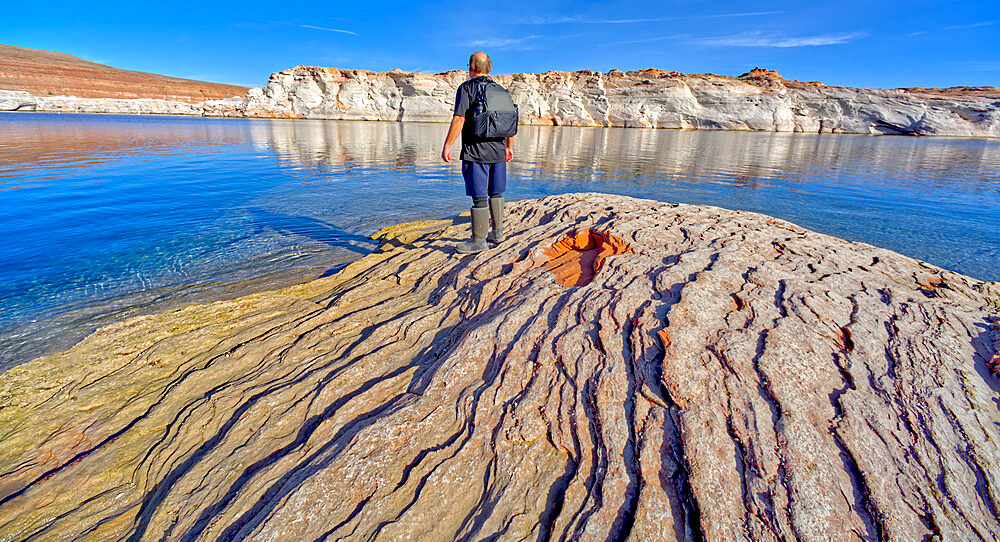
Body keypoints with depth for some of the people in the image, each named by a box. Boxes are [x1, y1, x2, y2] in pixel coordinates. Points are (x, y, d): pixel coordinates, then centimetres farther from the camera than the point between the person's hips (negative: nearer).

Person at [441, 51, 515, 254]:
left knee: (479, 196, -3)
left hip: (475, 152, -6)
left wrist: (447, 146, -11)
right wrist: (509, 147, 25)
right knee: (495, 193, 16)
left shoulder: (467, 87, -5)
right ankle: (498, 232, 24)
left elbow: (459, 119, -15)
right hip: (498, 150, 6)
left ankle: (479, 241, 3)